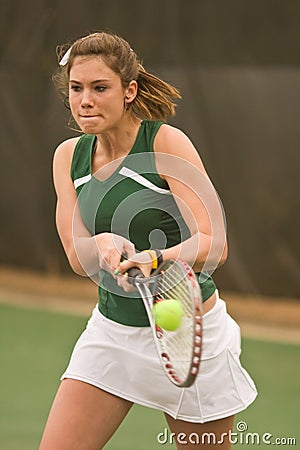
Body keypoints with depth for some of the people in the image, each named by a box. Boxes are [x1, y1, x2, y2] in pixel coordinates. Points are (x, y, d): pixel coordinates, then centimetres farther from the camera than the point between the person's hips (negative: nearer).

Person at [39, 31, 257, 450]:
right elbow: (77, 257, -3)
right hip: (111, 332, 4)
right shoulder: (69, 156, 2)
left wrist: (153, 258, -40)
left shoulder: (167, 143, -14)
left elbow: (213, 243, -21)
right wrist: (103, 244, -26)